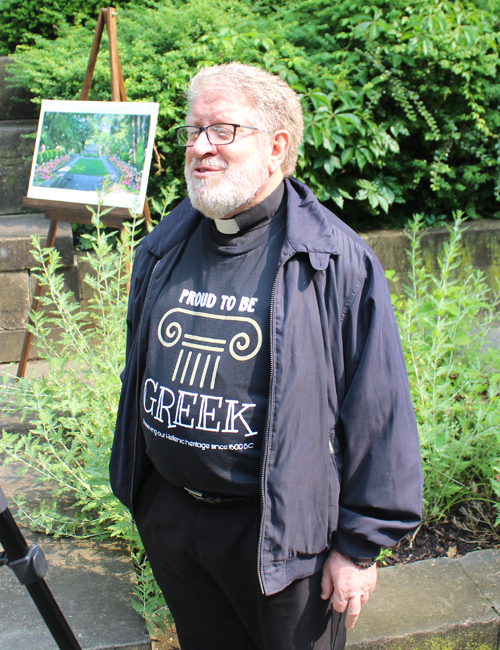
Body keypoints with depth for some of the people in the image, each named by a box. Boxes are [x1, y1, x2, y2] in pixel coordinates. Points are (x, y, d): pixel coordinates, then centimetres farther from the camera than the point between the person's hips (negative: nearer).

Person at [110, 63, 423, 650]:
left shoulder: (336, 260, -16)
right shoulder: (162, 248, 3)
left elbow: (378, 413, -13)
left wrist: (360, 545, -10)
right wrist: (137, 491, 18)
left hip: (280, 532, -5)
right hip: (166, 513, 6)